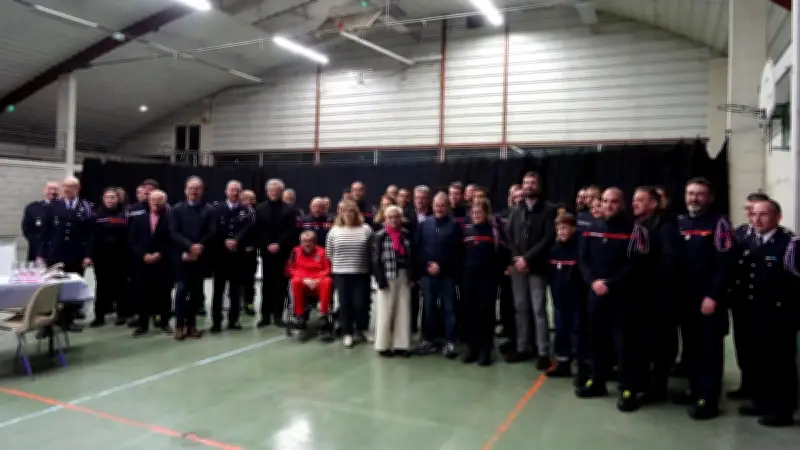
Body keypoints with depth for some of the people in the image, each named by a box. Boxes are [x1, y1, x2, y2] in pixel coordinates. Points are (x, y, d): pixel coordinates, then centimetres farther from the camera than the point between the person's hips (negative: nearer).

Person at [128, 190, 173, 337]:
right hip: (143, 262, 2)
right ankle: (143, 324, 12)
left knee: (164, 293, 5)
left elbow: (172, 241, -5)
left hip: (164, 263, -2)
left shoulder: (170, 218, -2)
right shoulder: (138, 218, 10)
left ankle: (164, 322, 16)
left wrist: (160, 254, -13)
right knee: (144, 293, 4)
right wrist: (143, 255, -8)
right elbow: (133, 240, 5)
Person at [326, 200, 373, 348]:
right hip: (341, 274, 1)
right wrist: (340, 263, 10)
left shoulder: (366, 229, -2)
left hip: (362, 273, -1)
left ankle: (361, 330, 23)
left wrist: (362, 263, 3)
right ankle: (348, 333, 18)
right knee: (345, 304, 6)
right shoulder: (334, 231, 2)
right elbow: (329, 252, 10)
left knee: (361, 303, 1)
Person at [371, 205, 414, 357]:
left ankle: (401, 344, 15)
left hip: (404, 277, 4)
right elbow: (375, 259, -7)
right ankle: (383, 345, 13)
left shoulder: (407, 234, 7)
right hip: (387, 278, -4)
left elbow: (412, 256, 10)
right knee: (385, 312, 2)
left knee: (404, 311, 6)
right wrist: (380, 279, -13)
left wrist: (412, 275, 2)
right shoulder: (379, 236, -4)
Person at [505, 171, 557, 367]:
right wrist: (517, 258, -4)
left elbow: (549, 238, -10)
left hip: (537, 266, -5)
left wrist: (528, 258, -14)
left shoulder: (548, 209, -2)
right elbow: (509, 236, 10)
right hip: (518, 266, 5)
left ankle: (544, 352, 3)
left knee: (539, 309, -4)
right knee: (521, 308, 10)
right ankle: (523, 348, 19)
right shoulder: (516, 211, 14)